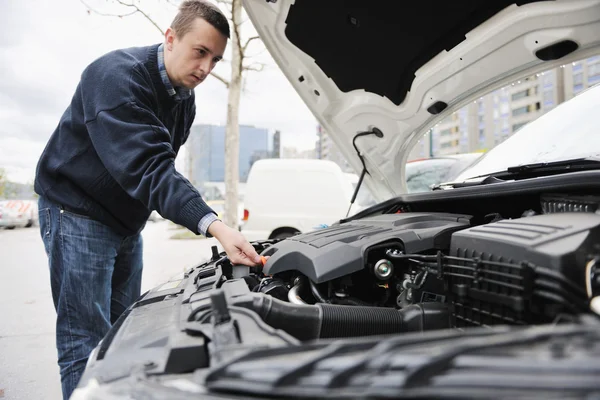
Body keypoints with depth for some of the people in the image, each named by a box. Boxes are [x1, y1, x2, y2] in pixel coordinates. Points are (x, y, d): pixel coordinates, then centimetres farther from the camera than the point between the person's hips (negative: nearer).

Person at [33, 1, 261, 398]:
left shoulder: (184, 99, 2)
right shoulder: (117, 75, -25)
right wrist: (214, 225, -46)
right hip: (78, 214, -8)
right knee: (87, 342, -4)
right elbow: (148, 168, -37)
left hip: (127, 221, 8)